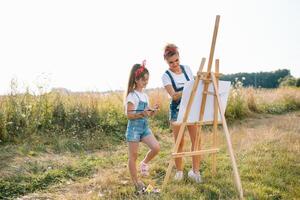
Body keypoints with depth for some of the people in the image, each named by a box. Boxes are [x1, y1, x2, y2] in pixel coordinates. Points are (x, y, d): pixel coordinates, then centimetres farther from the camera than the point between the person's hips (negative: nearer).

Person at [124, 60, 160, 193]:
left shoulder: (145, 95, 11)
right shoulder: (132, 95, -12)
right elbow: (129, 115, -15)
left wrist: (152, 111, -5)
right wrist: (142, 113, -27)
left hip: (145, 126, 7)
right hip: (134, 127, -7)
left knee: (156, 148, -9)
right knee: (133, 156, 2)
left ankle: (144, 163, 18)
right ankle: (136, 182, 14)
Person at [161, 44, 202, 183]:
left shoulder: (187, 69, 5)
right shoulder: (166, 76, -7)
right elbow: (173, 95, -20)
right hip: (177, 111, -3)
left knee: (196, 140, -3)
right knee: (179, 143, 2)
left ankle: (195, 171, 7)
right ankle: (179, 171, 18)